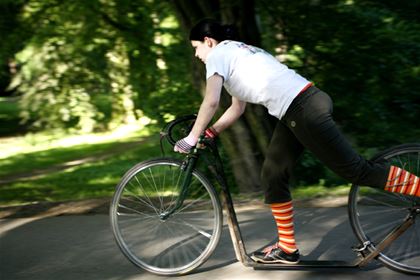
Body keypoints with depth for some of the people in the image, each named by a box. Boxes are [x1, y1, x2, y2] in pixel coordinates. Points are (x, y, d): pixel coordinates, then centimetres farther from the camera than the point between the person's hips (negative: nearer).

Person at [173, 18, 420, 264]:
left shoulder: (219, 54, -1)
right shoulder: (238, 53, 27)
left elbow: (211, 102, -11)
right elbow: (238, 108, 30)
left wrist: (191, 139, -1)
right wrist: (207, 134, 26)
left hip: (304, 110, -10)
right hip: (296, 110, 10)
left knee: (356, 169, -6)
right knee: (272, 177, 13)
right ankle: (287, 249, 18)